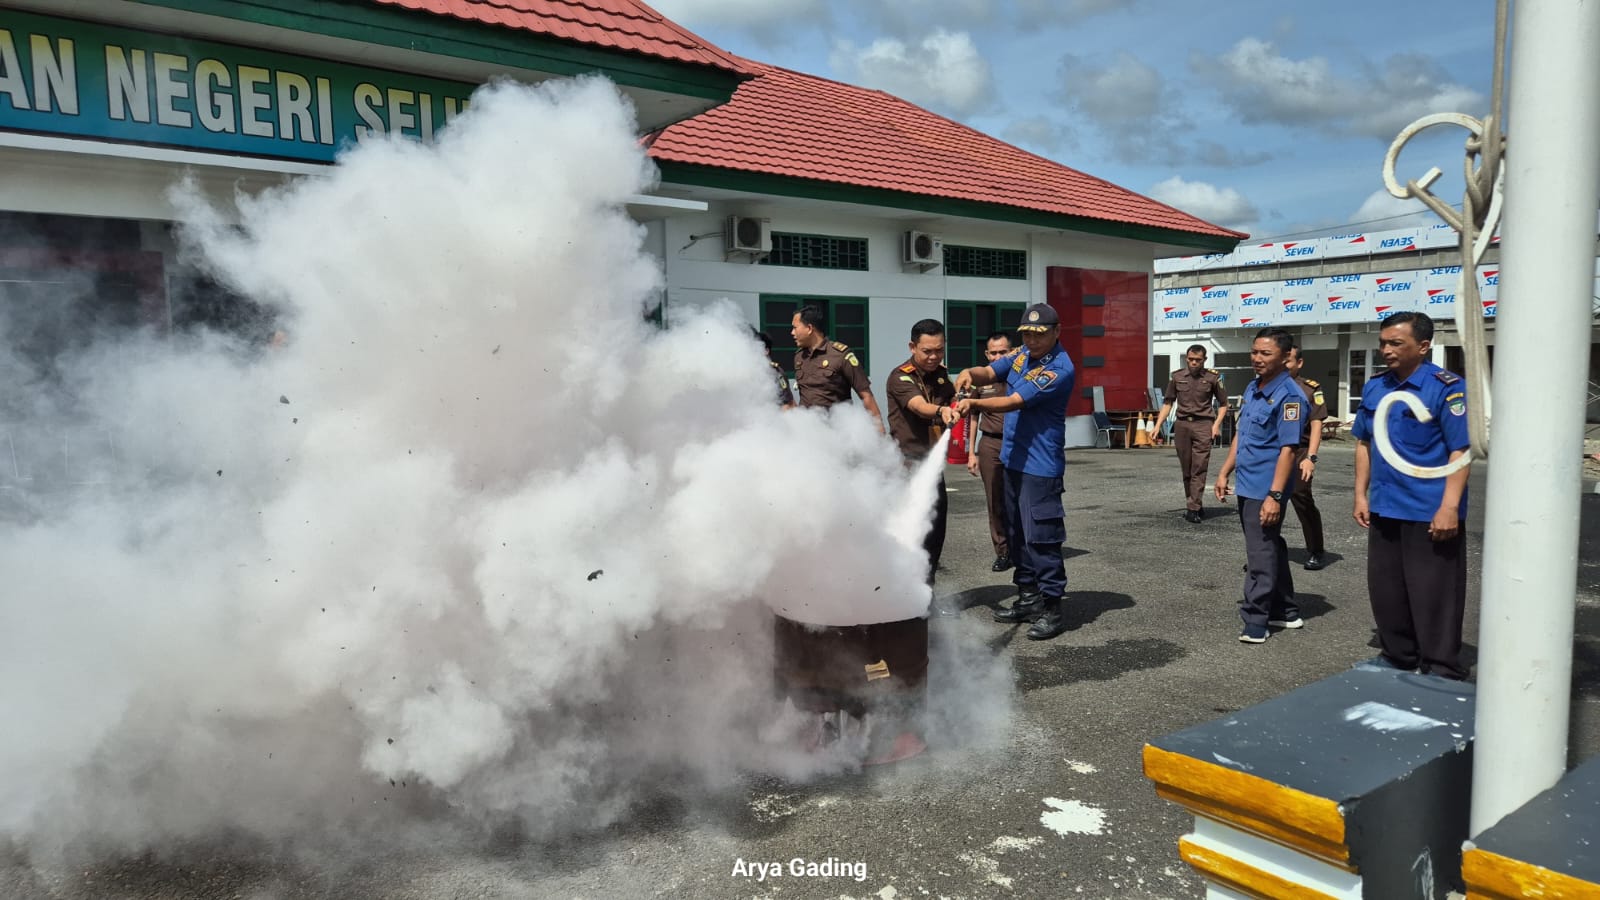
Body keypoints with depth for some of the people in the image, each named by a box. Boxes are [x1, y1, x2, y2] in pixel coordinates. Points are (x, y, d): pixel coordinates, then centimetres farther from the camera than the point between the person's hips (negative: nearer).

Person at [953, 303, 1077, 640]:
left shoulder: (1060, 369, -17)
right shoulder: (1023, 355, 11)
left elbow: (1014, 401, -24)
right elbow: (990, 373, 7)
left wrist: (974, 404, -33)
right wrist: (970, 373, -16)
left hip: (1040, 465, -9)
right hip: (1013, 460, 9)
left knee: (1041, 537, -8)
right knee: (1017, 535, 15)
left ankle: (1053, 608, 1)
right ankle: (1028, 599, 26)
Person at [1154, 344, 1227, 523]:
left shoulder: (1213, 377, 2)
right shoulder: (1177, 377, 9)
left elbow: (1223, 403, 9)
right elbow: (1168, 402, 14)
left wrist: (1217, 424, -4)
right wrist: (1158, 425, 6)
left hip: (1203, 424, -3)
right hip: (1182, 424, 3)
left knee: (1199, 468, -9)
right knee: (1186, 469, 6)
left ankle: (1193, 509, -11)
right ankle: (1195, 505, 17)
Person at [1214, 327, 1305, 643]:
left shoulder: (1289, 396, -16)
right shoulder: (1252, 388, 11)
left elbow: (1288, 449, -21)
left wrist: (1275, 495, -25)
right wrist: (1224, 472, 16)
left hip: (1265, 490, -9)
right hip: (1247, 486, 9)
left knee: (1261, 555, -2)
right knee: (1271, 549, 18)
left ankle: (1254, 622, 5)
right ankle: (1285, 611, 30)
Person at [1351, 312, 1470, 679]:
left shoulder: (1446, 388, -11)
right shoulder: (1374, 388, 8)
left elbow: (1461, 450, -15)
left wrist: (1449, 507, -20)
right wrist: (1361, 495, 10)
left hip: (1430, 514, -7)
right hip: (1383, 510, 7)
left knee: (1433, 597, 2)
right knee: (1386, 592, 16)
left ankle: (1441, 674, 15)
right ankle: (1398, 662, 31)